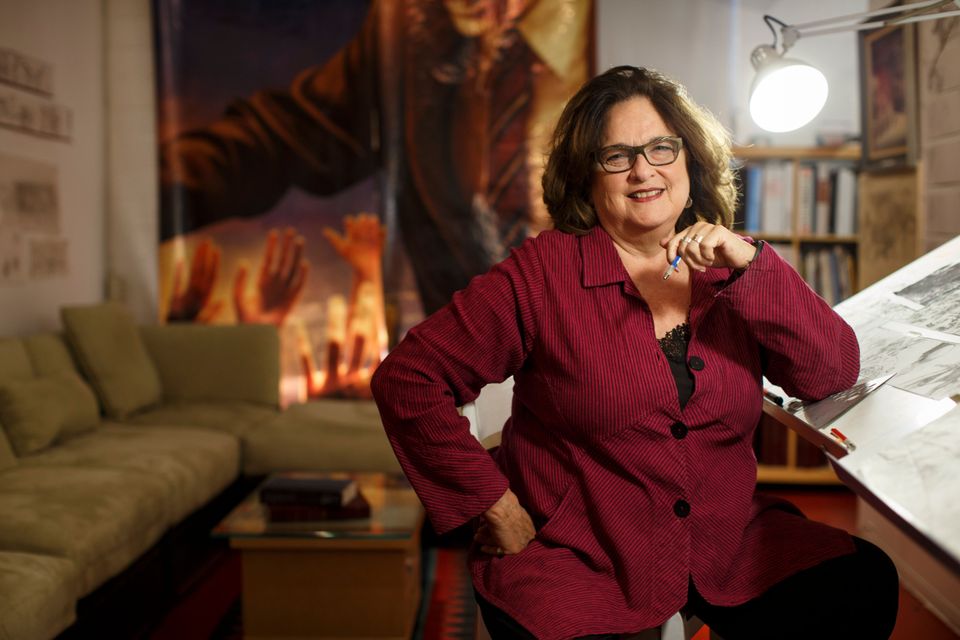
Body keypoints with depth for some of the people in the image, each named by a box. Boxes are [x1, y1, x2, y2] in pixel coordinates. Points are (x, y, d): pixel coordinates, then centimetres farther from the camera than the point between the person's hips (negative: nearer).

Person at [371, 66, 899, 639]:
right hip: (571, 559, -4)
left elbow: (835, 375, -4)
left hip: (725, 544, 4)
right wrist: (498, 509, -11)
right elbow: (407, 380, -11)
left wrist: (753, 265, -17)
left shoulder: (728, 269, 4)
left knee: (867, 588, -12)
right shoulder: (544, 273, -9)